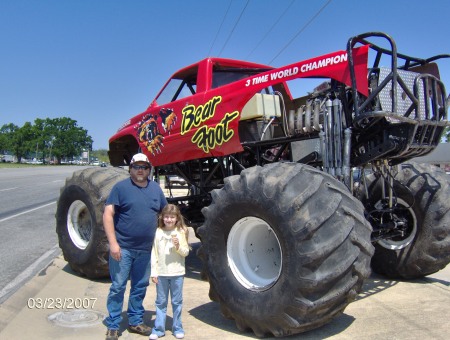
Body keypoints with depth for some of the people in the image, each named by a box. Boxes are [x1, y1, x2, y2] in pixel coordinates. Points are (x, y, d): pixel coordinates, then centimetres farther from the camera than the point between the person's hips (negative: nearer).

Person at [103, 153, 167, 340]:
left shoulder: (155, 188, 8)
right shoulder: (121, 187, -6)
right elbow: (108, 214, -11)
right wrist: (113, 242, -18)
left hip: (146, 249, 4)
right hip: (122, 247, -4)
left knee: (140, 287, 15)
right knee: (118, 287, 3)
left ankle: (135, 321, 30)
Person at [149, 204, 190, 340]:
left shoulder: (181, 232, -2)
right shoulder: (158, 232, 1)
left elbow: (186, 252, 0)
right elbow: (154, 253, 2)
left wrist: (178, 246, -20)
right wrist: (154, 272, -1)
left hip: (177, 273, -1)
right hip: (161, 273, 1)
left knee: (177, 302, 9)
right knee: (161, 302, 10)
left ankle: (177, 328, 23)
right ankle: (159, 329, 21)